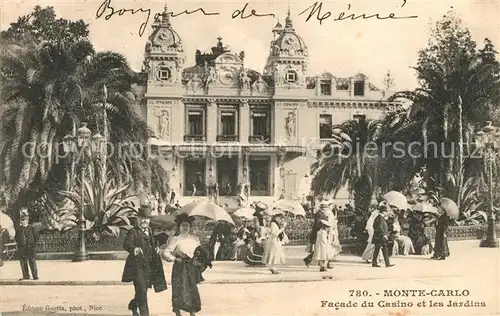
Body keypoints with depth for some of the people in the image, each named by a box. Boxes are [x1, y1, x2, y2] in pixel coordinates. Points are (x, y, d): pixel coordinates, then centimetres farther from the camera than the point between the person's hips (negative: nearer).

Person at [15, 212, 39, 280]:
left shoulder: (32, 228, 0)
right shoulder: (19, 229, 9)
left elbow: (36, 237, 4)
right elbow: (16, 237, 18)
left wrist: (34, 244, -3)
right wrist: (18, 244, 7)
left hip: (31, 247, -4)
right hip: (22, 248, 4)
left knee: (32, 262, -4)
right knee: (23, 262, 4)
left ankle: (35, 276, 0)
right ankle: (26, 276, 14)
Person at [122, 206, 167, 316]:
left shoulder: (149, 231, 13)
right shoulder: (133, 232, -9)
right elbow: (126, 244, -25)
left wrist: (156, 248, 4)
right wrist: (134, 249, -47)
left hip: (149, 266, 7)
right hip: (137, 265, -7)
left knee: (143, 290, 16)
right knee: (142, 291, -12)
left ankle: (133, 305, 40)